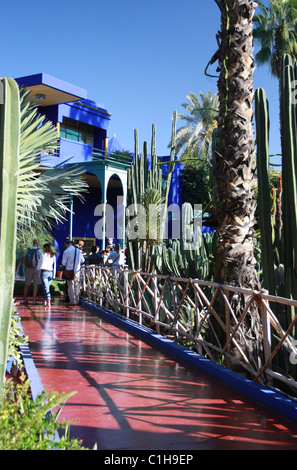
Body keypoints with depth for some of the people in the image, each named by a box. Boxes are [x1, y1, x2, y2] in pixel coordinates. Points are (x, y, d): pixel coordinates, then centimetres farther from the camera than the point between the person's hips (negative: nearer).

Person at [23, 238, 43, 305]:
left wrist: (25, 267, 13)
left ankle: (25, 300, 15)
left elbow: (24, 259, 4)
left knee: (27, 285, 11)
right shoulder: (39, 250, -8)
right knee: (35, 285, 2)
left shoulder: (27, 249, 1)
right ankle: (34, 300, 1)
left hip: (28, 269, 3)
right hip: (36, 269, -3)